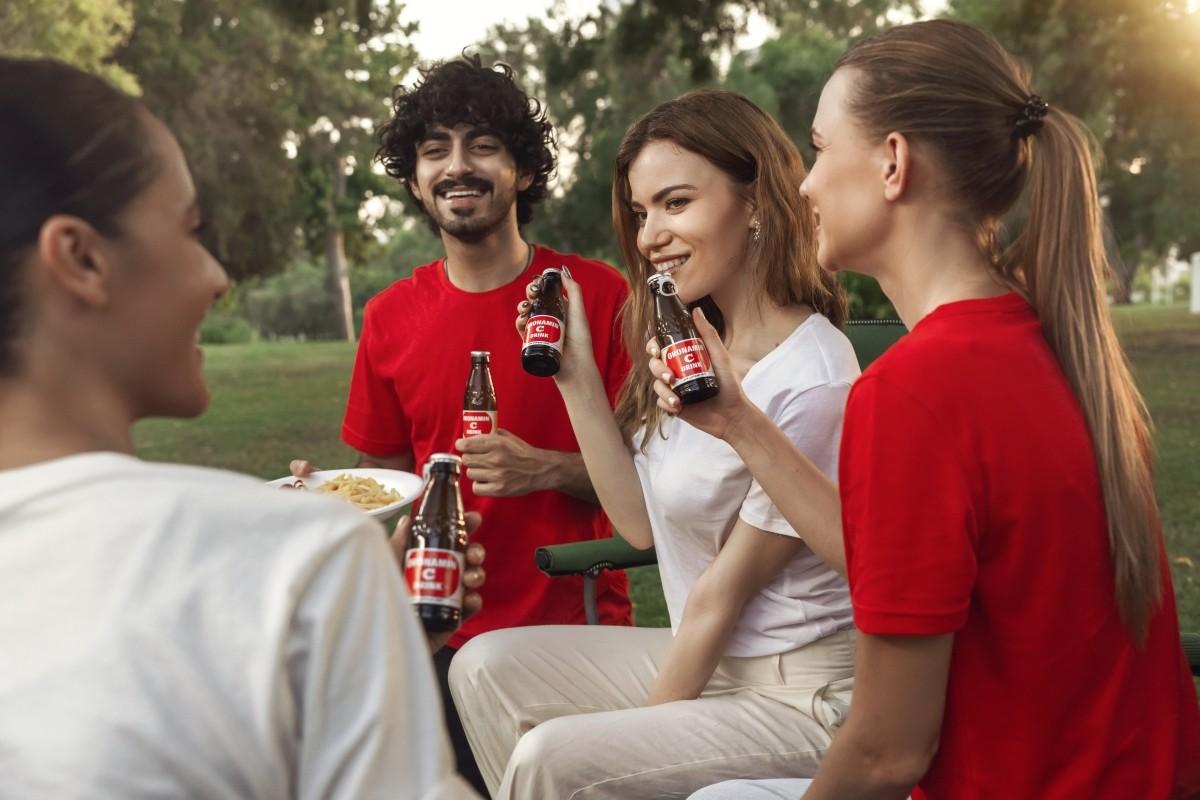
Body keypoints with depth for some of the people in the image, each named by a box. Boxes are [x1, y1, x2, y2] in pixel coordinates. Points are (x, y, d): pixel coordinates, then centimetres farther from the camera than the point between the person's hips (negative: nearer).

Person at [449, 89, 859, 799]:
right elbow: (642, 521, 3)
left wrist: (645, 724, -5)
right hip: (709, 659, 8)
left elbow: (724, 593, -16)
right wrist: (578, 376, -4)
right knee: (487, 668, 3)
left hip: (801, 694, -8)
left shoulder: (810, 380, -23)